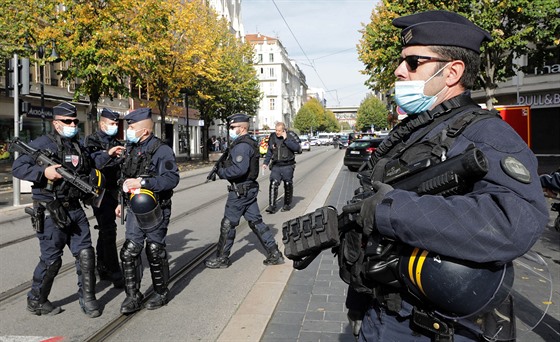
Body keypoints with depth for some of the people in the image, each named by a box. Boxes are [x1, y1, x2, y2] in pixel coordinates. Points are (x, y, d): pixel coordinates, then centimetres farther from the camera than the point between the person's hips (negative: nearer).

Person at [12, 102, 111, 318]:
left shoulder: (78, 146, 15)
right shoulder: (42, 143, -7)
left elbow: (89, 167, 31)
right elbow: (18, 168, -11)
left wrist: (107, 155, 23)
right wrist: (44, 172, -23)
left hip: (74, 209, 7)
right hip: (50, 212, -6)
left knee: (85, 253, 4)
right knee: (51, 259, 0)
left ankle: (87, 299, 16)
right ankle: (36, 301, 22)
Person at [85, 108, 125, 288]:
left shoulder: (116, 143, 16)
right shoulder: (92, 141, -4)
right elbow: (94, 163, -22)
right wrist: (109, 153, -37)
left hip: (113, 191, 7)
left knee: (105, 231, 14)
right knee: (108, 232, -11)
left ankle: (103, 269, 25)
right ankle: (115, 274, -8)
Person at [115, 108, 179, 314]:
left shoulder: (161, 150, -13)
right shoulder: (131, 149, 12)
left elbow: (172, 179, -23)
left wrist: (143, 182, -27)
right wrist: (122, 202, 21)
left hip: (154, 211, -6)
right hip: (134, 210, 6)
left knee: (155, 253, 5)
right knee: (129, 252, 1)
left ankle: (161, 293, 23)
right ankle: (133, 296, 13)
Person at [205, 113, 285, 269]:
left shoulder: (242, 146, -18)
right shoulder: (249, 143, 15)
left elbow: (239, 169, -29)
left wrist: (222, 172, -14)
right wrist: (223, 166, 7)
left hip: (240, 191, -10)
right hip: (250, 189, 10)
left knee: (228, 224, 3)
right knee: (256, 222, 13)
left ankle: (221, 258, 15)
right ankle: (275, 254, 14)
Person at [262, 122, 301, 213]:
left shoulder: (290, 136, -5)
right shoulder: (272, 137, 7)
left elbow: (297, 148, -19)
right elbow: (269, 152, 17)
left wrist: (286, 139, -20)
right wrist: (265, 163, 10)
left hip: (287, 166, -2)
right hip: (276, 166, 3)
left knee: (288, 185, 7)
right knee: (273, 184, -10)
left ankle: (287, 205, 23)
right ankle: (272, 206, -10)